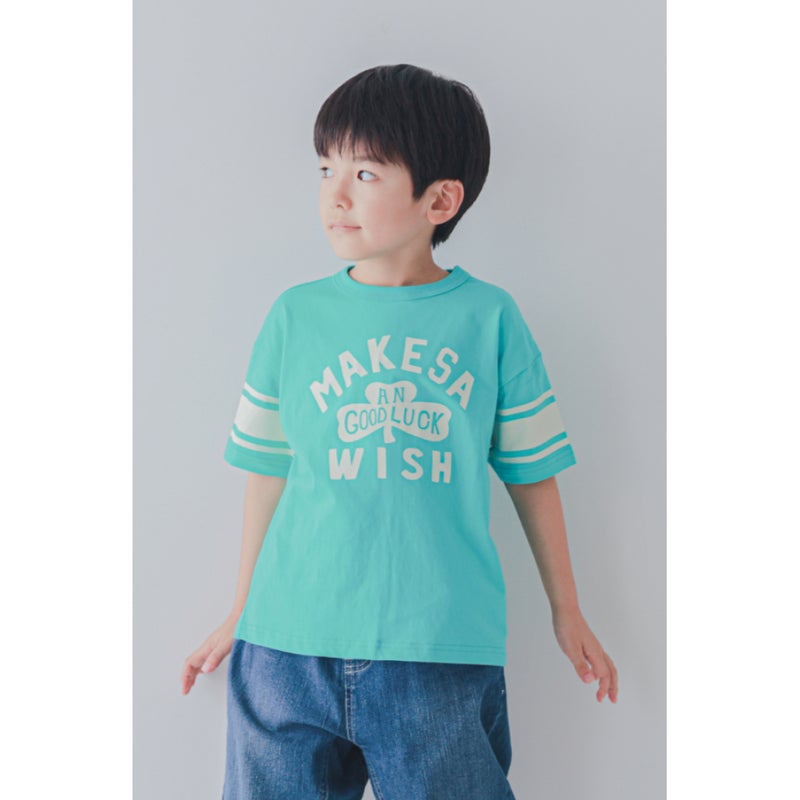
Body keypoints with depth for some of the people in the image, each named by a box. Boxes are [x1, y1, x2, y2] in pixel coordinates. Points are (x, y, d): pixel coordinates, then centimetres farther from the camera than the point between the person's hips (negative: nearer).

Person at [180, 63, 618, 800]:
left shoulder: (490, 317, -1)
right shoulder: (295, 315, 3)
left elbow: (532, 471, 7)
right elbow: (268, 470, 11)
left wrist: (567, 612, 14)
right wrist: (241, 612, 18)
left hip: (442, 651, -1)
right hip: (290, 643, 2)